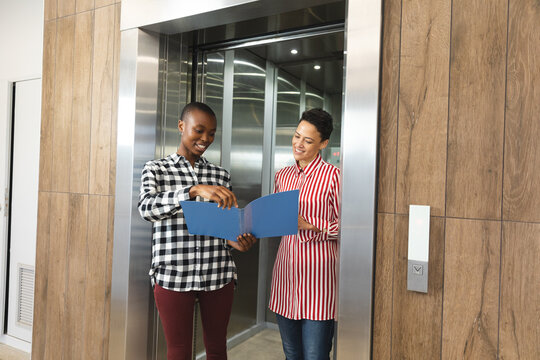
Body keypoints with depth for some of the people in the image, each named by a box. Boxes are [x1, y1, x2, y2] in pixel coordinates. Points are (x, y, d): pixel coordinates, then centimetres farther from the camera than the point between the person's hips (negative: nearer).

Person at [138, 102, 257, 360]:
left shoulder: (220, 175, 9)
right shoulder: (156, 169, 2)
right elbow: (147, 208, -18)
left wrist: (236, 241, -11)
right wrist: (194, 190, -32)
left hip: (218, 276, 3)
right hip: (173, 277, -2)